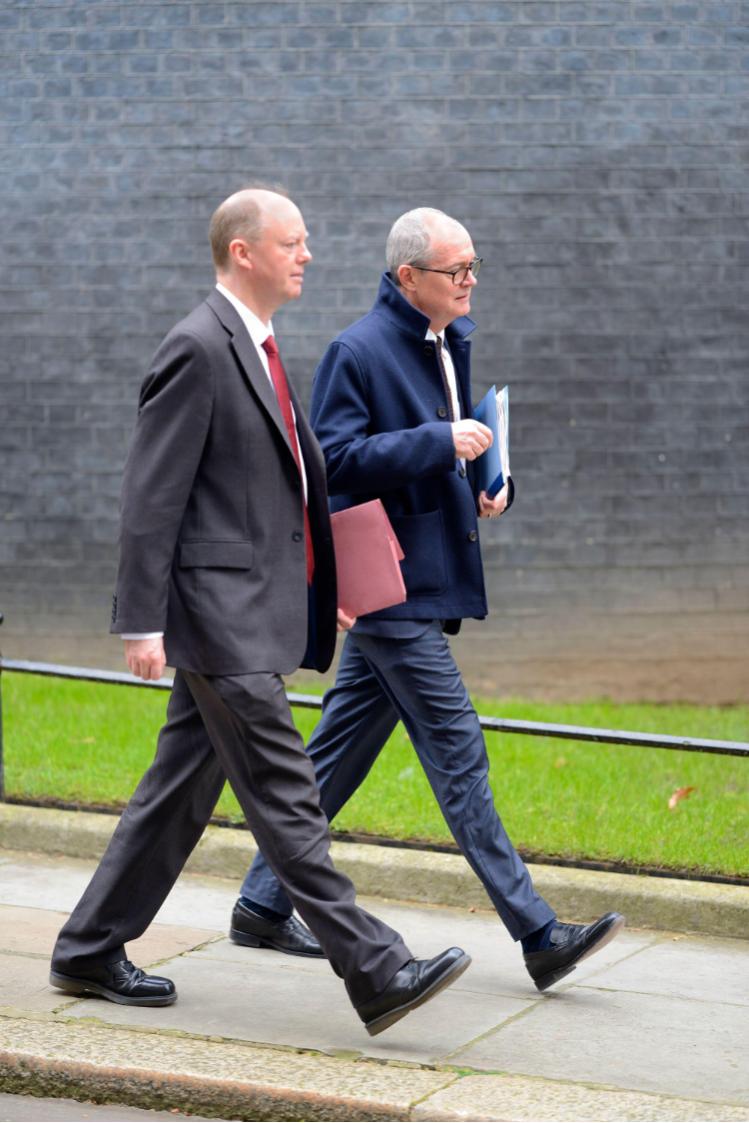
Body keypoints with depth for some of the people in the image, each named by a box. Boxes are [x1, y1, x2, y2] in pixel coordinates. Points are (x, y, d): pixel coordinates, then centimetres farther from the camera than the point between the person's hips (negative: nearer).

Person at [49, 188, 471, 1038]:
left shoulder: (256, 348, 18)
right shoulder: (198, 348, -13)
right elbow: (152, 495, -16)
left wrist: (329, 582, 22)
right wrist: (142, 622, -18)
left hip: (256, 610, 10)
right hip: (222, 614, -10)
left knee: (182, 787, 13)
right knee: (284, 795, -8)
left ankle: (90, 951, 22)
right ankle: (374, 973, -8)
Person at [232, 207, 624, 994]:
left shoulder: (451, 344, 14)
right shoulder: (357, 352, -12)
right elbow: (335, 457, -18)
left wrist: (488, 484, 6)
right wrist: (439, 444, -23)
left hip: (428, 581, 9)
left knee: (338, 753, 13)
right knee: (456, 752, -7)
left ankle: (262, 906, 22)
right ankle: (538, 935, -6)